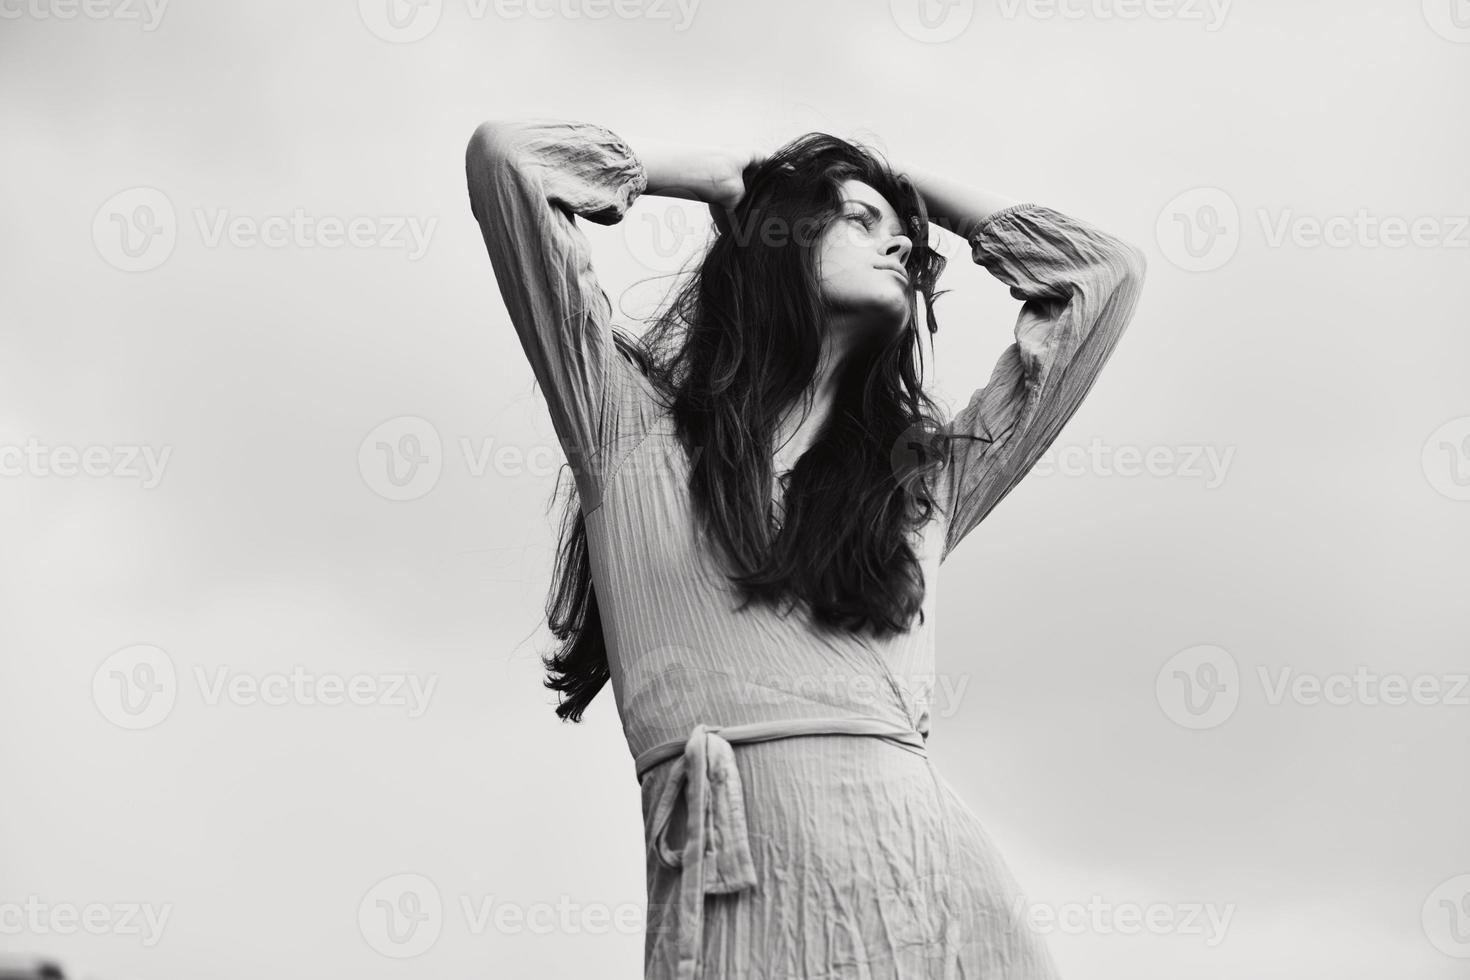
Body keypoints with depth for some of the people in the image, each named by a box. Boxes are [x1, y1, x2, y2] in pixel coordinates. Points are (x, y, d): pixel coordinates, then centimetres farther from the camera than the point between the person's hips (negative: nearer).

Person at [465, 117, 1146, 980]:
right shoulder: (633, 423, 14)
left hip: (939, 866, 3)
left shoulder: (930, 479, 22)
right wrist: (718, 174, 22)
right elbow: (505, 155, 10)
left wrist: (918, 186, 34)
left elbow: (1109, 274, 29)